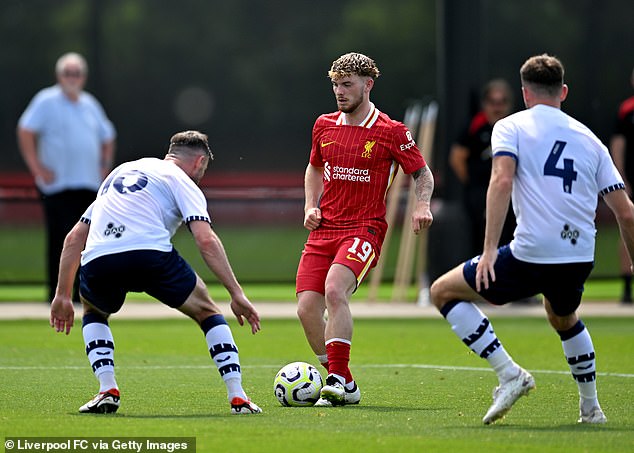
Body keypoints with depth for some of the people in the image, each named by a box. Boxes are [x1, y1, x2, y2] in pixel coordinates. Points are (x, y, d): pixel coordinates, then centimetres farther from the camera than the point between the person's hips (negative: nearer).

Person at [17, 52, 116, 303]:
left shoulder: (90, 104, 16)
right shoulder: (47, 101, -3)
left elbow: (107, 137, 28)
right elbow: (25, 131, -11)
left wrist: (105, 165, 15)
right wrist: (37, 168, -14)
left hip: (89, 185, 6)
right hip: (57, 186, -6)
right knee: (61, 240, -8)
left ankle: (81, 292, 11)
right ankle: (57, 294, -4)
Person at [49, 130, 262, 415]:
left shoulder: (120, 171, 35)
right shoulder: (182, 181, 18)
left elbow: (75, 238, 31)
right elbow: (206, 241, 0)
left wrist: (62, 295, 35)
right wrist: (237, 294, -1)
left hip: (97, 261, 4)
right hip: (150, 252, -4)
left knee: (93, 313, 36)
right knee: (207, 312, 18)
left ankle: (107, 390, 15)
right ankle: (237, 398, 8)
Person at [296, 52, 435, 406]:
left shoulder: (392, 132, -3)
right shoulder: (324, 126, 12)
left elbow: (423, 173, 7)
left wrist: (422, 206, -12)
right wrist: (311, 206, 13)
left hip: (364, 230, -5)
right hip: (324, 229, 5)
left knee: (335, 290, -31)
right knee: (307, 308, -9)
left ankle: (338, 380, -27)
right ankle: (345, 386, 6)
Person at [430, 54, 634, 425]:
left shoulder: (512, 126, 5)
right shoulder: (589, 139, 17)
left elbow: (502, 181, -14)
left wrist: (490, 248, -19)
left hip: (532, 255, -6)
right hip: (581, 259, 6)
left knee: (444, 292, 12)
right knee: (564, 318, 38)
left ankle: (510, 374, 0)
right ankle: (591, 409, 39)